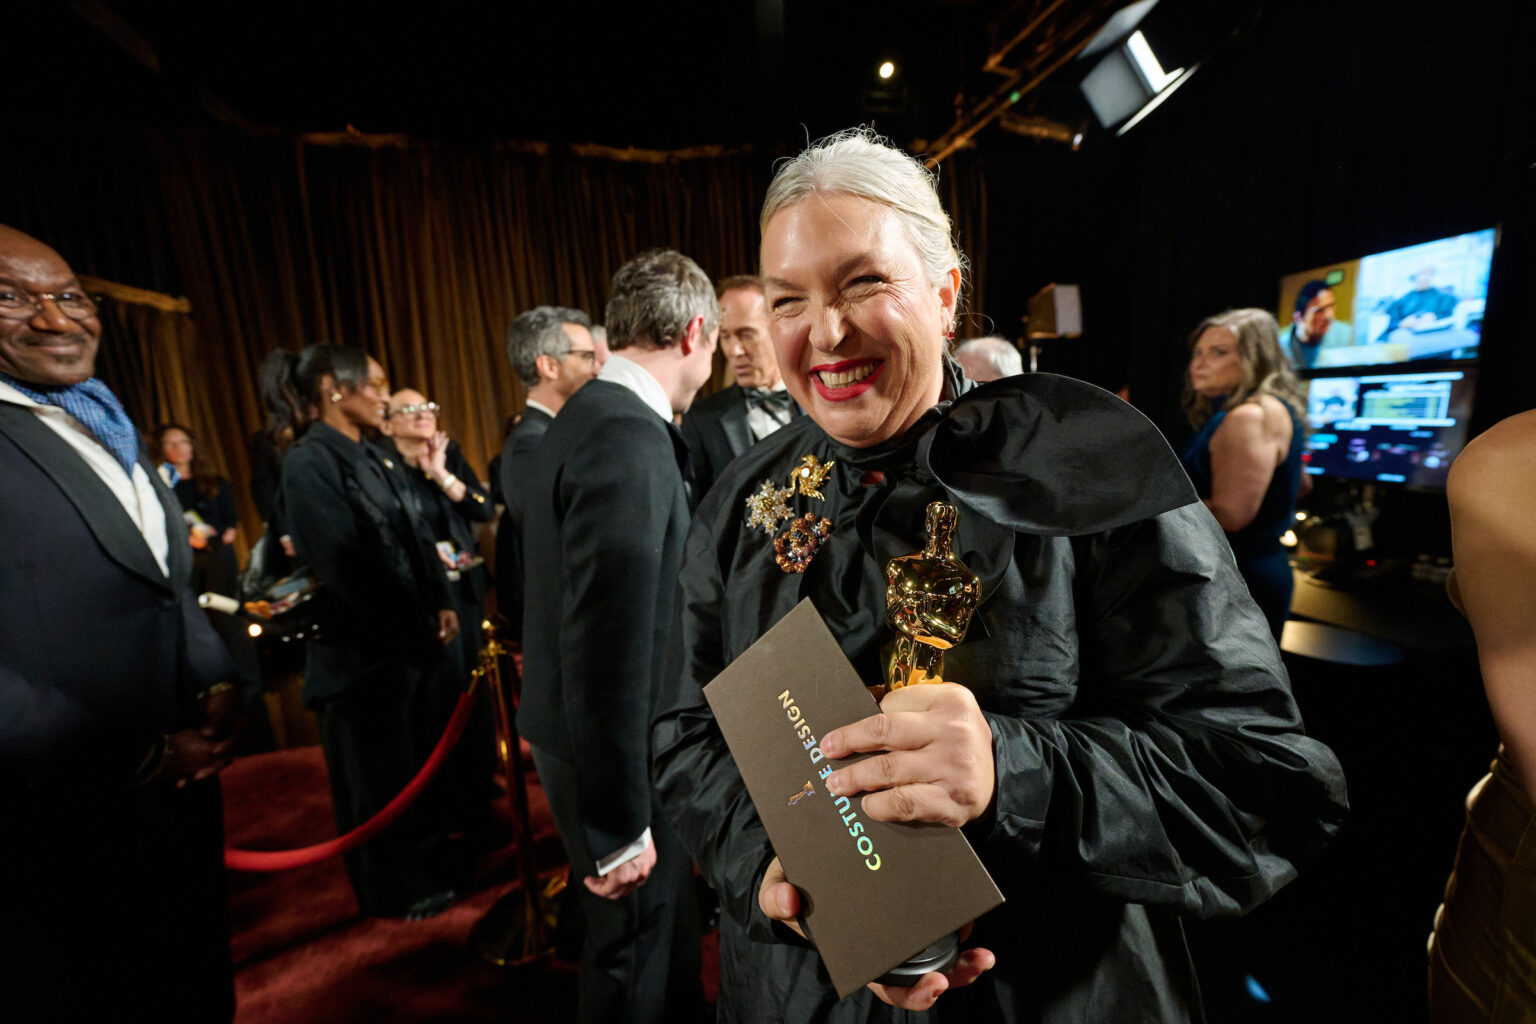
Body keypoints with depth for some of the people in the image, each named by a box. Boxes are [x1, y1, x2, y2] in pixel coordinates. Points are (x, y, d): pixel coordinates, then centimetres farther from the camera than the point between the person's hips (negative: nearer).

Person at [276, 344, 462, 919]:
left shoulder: (371, 458, 9)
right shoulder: (308, 463, -15)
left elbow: (414, 538, 9)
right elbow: (347, 564, -20)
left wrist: (441, 603, -1)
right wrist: (418, 623, -14)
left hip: (405, 640, 7)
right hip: (361, 652, -7)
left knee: (416, 760, 20)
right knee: (377, 775, 11)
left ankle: (426, 866, 40)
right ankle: (397, 891, 32)